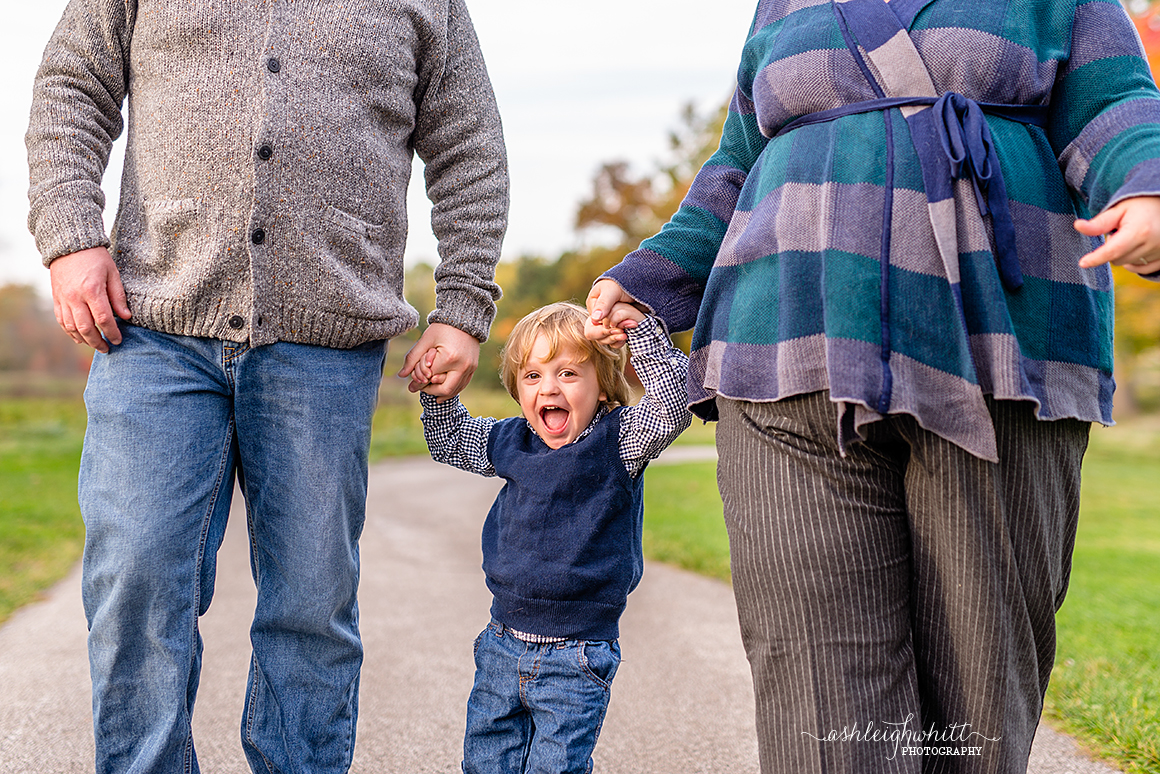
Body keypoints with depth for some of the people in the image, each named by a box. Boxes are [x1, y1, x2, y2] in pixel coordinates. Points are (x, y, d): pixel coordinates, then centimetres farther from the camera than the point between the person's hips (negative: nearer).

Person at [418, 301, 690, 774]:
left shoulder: (619, 439, -9)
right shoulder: (512, 441, 5)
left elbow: (672, 408, -27)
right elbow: (449, 442, 22)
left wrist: (641, 331, -27)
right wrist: (440, 393, 6)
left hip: (575, 657, -5)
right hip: (503, 644, 5)